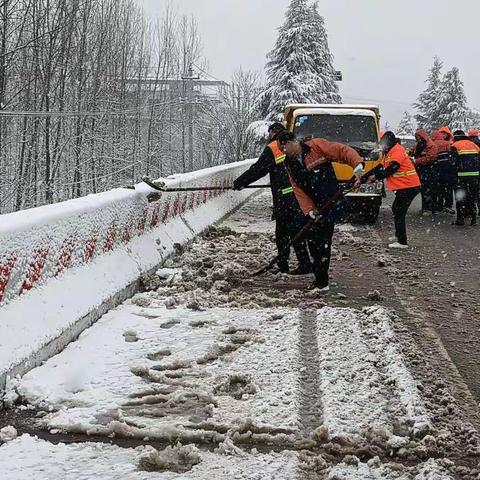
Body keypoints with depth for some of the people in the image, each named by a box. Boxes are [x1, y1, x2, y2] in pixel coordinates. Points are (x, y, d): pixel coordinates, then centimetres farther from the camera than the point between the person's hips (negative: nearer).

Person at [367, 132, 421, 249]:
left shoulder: (397, 150, -12)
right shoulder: (388, 153, 21)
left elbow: (392, 168, -20)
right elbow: (380, 168, 20)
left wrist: (376, 176, -11)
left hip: (409, 186, -11)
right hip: (403, 186, 11)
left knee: (399, 212, -10)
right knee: (396, 210, 23)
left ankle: (402, 242, -10)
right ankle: (399, 235, 36)